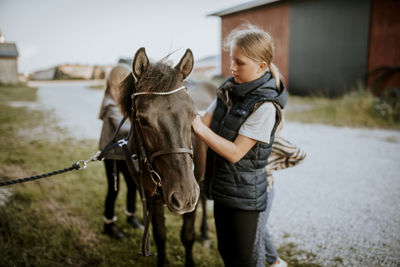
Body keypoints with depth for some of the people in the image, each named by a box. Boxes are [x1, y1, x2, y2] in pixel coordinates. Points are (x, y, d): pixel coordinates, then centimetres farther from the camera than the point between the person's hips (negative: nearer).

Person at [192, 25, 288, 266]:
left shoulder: (265, 105, -22)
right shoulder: (229, 89, 1)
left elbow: (235, 153, -23)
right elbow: (205, 123, 0)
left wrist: (199, 128, -26)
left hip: (245, 193, -7)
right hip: (221, 186, 7)